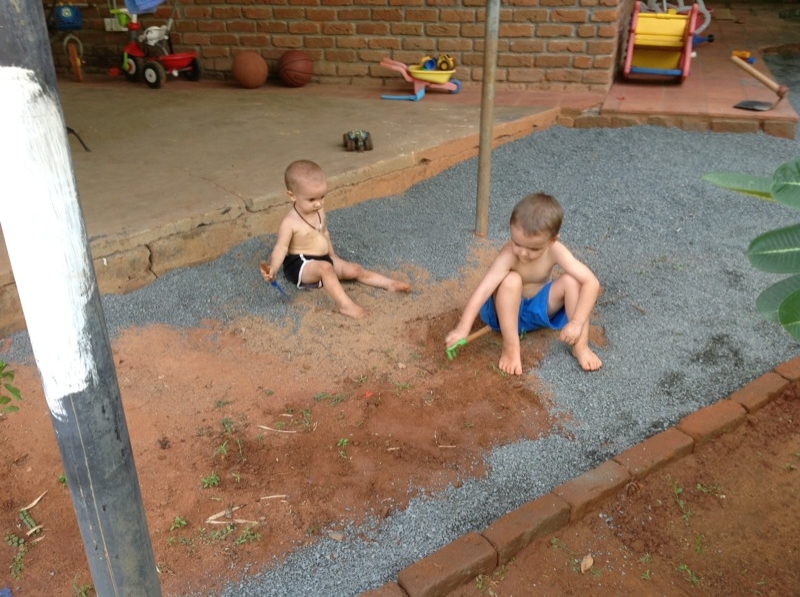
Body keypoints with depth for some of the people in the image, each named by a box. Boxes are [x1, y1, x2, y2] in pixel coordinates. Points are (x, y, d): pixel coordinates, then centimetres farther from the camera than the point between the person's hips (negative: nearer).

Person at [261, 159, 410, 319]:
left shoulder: (319, 212, 3)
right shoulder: (290, 222, -21)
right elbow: (281, 248, -25)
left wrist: (332, 256, 19)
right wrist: (273, 269, -41)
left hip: (324, 259, 8)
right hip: (301, 266, -8)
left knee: (356, 270, 0)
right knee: (325, 268, -36)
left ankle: (390, 284, 4)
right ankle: (344, 304, -45)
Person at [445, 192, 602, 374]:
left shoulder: (555, 251, -24)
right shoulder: (509, 255, -31)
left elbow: (591, 283, -27)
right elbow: (483, 290, -40)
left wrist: (576, 323, -34)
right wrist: (462, 329, -49)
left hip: (539, 308, 3)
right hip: (508, 310, -3)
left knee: (571, 280, -22)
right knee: (511, 281, -34)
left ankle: (580, 346, -13)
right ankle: (510, 348, -23)